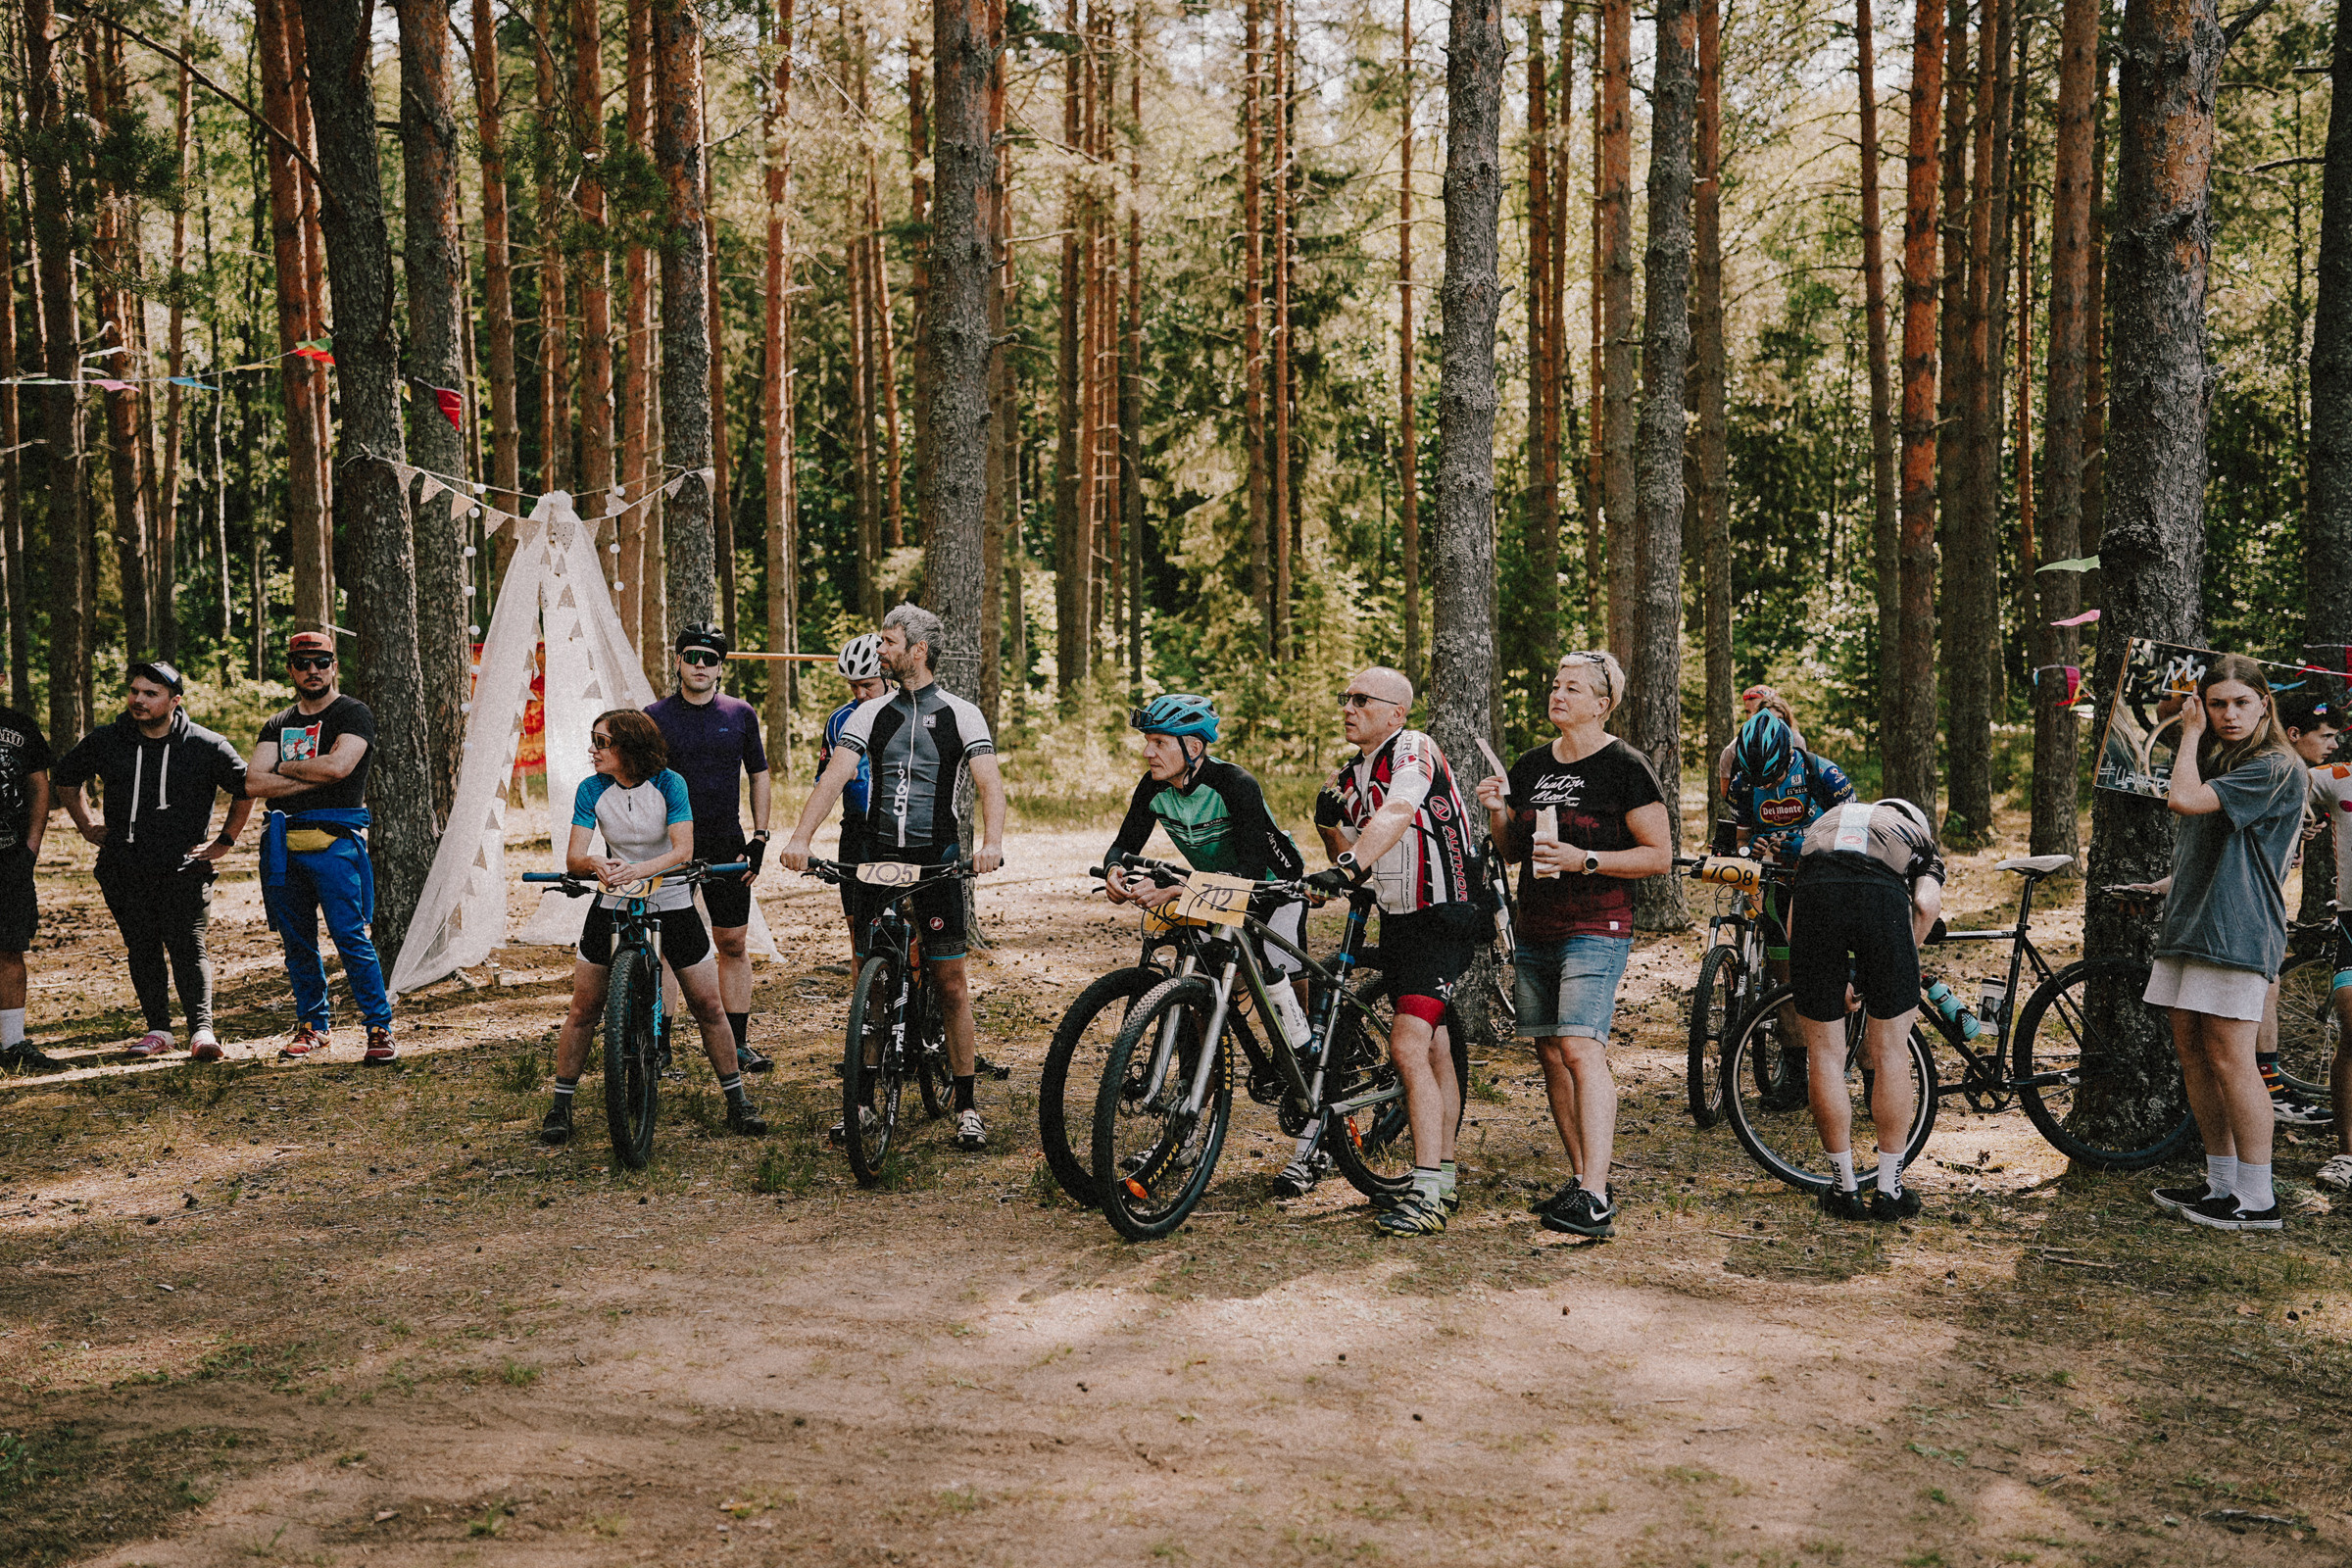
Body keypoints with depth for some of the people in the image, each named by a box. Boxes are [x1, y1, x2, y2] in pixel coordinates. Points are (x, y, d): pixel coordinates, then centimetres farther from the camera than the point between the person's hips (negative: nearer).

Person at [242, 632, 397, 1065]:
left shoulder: (354, 714, 2)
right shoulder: (278, 724, 17)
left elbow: (339, 765, -16)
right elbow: (254, 783, 3)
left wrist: (285, 767, -1)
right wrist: (314, 776, -8)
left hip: (335, 839, -5)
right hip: (284, 842, 6)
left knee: (350, 937, -11)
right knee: (297, 942, 10)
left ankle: (380, 1029, -6)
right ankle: (312, 1027, 21)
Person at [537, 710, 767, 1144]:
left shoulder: (669, 784, -13)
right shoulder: (590, 790, -6)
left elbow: (683, 851, -21)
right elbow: (573, 857, -12)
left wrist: (638, 870, -38)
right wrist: (597, 864, -35)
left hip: (671, 903, -2)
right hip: (612, 905, 2)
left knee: (709, 1006, -2)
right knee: (583, 1010, 0)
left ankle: (737, 1102, 11)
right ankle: (560, 1105, 15)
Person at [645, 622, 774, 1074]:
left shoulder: (741, 714, 7)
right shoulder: (655, 716, 2)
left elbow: (759, 776, 13)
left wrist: (760, 838, 5)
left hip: (725, 844, 1)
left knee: (733, 945, 4)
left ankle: (738, 1043, 11)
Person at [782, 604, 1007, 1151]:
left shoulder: (961, 715, 1)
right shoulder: (870, 714, 9)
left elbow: (990, 782, -10)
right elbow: (835, 775, -2)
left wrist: (992, 841, -29)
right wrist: (800, 837, -16)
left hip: (937, 858, -3)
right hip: (877, 857, 3)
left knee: (951, 982, -3)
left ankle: (966, 1106, 4)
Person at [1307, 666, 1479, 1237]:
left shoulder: (1414, 750, -16)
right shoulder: (1350, 776, 10)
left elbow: (1395, 814, -35)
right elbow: (1354, 852, 15)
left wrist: (1347, 869, -48)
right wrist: (1330, 824, -5)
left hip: (1443, 918, -9)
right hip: (1397, 918, 9)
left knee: (1408, 1044, -20)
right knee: (1434, 1048, 16)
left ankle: (1427, 1195, -18)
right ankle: (1443, 1178, 26)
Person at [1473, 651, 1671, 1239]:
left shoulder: (1624, 767, -5)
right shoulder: (1530, 767, 13)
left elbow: (1660, 855, -7)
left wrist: (1584, 859, -19)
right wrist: (1498, 813, 0)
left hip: (1596, 930, -7)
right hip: (1535, 930, 7)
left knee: (1581, 1048, -18)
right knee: (1549, 1053, 6)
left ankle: (1596, 1200, -20)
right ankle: (1580, 1181, 16)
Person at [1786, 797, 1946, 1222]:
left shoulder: (1825, 823, 41)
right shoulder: (1921, 838, 33)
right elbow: (1926, 904, 8)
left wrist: (1836, 985, 40)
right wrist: (1901, 968, 22)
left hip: (1816, 893, 2)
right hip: (1882, 896, -1)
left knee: (1824, 1055, 14)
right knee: (1891, 1052, 15)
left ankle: (1845, 1190, 23)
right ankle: (1889, 1190, 23)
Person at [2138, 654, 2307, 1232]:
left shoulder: (2275, 768, -11)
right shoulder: (2214, 759, 18)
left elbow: (2184, 799, -20)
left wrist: (2191, 735, -7)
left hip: (2237, 930, -9)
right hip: (2189, 923, 9)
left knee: (2229, 1056, -10)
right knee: (2191, 1050, 8)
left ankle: (2258, 1200, -3)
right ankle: (2220, 1182, 16)